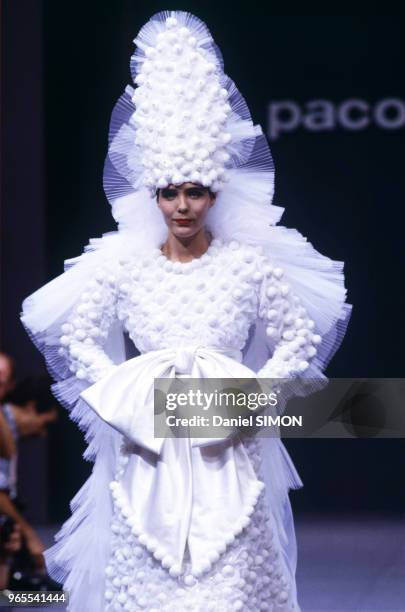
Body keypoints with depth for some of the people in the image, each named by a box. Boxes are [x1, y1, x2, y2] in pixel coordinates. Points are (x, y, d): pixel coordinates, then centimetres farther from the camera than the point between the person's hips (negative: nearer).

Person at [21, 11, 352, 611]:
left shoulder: (250, 263, 2)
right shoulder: (123, 265, 4)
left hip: (228, 455, -1)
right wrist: (124, 394, -2)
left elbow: (300, 339, 6)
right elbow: (78, 336, 10)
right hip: (148, 455, 1)